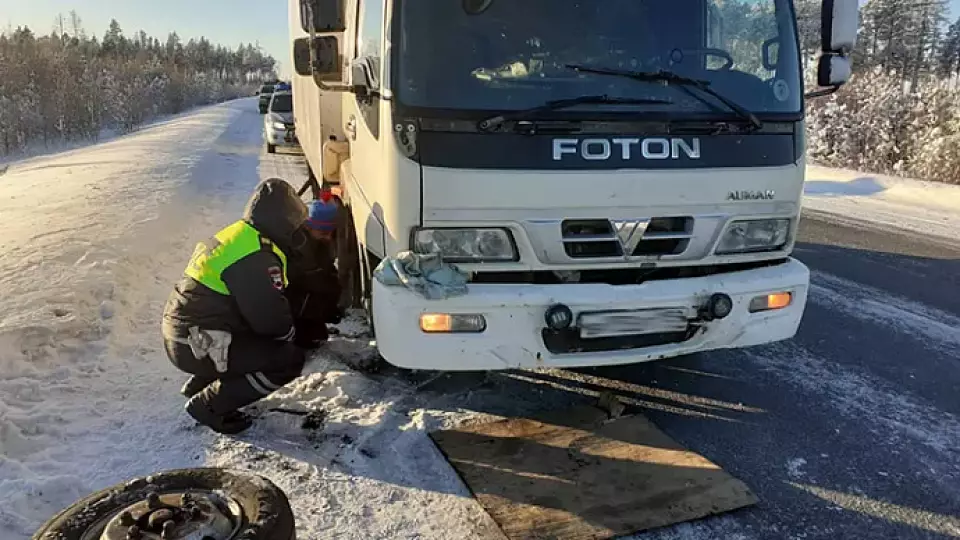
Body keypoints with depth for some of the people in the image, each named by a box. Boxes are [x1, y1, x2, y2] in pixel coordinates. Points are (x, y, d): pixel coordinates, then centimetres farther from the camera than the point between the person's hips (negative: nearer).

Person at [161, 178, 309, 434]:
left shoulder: (236, 236, 11)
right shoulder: (256, 259, -21)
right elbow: (271, 319, -21)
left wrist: (284, 330, 17)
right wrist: (290, 333, 1)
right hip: (197, 345, -10)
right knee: (290, 360, -11)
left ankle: (199, 385, 23)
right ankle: (210, 405, -4)